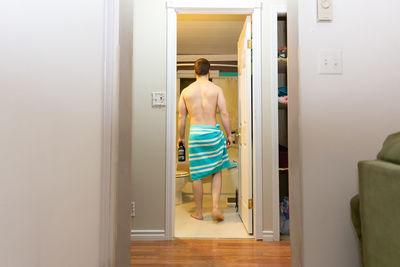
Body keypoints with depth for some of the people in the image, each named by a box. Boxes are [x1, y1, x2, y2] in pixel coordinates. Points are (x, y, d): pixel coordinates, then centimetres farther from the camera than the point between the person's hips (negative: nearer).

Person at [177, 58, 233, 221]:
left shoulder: (186, 91, 6)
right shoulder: (216, 89, 1)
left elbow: (181, 117, 7)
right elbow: (224, 114, -2)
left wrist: (181, 137, 17)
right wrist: (229, 135, 6)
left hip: (195, 133, 1)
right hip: (213, 132, -1)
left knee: (197, 175, 9)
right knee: (217, 171, 15)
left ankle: (198, 212, 21)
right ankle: (215, 207, 7)